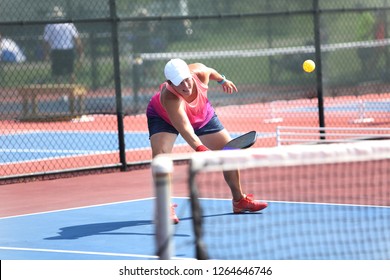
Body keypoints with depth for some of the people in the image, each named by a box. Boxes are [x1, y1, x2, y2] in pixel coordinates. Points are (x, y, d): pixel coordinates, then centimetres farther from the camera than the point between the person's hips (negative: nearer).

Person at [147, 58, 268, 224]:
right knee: (160, 153, -31)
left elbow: (210, 72, -5)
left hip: (201, 115, 5)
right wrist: (199, 148, -68)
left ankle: (239, 200, 18)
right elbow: (185, 129, -53)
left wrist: (222, 80, 16)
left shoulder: (200, 72, -31)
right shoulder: (170, 98, -45)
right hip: (164, 117, -5)